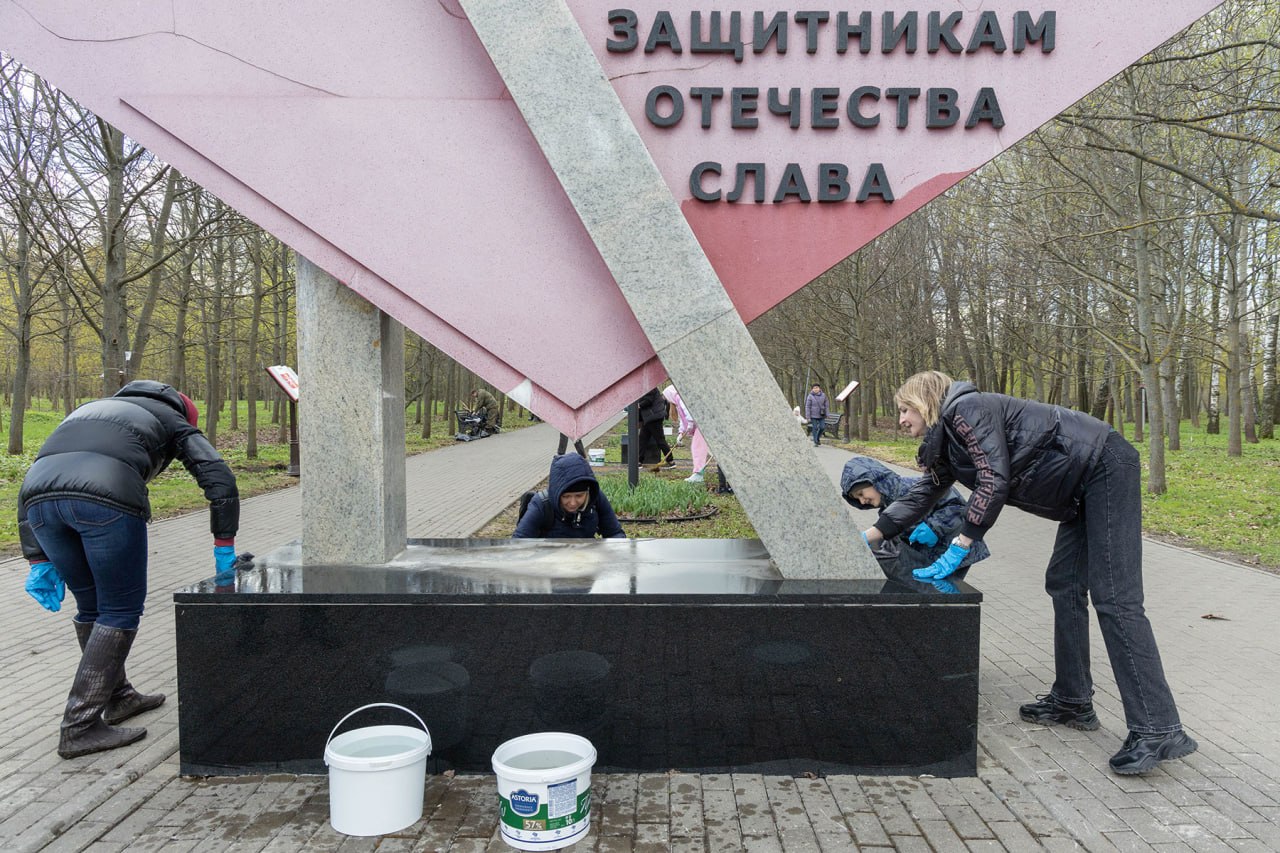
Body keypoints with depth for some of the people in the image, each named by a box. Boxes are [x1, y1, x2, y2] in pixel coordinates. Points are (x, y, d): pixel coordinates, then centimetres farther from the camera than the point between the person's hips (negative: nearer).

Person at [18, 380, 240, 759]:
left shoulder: (90, 410, 40)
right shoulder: (175, 422, 28)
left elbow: (36, 480, 29)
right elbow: (218, 477, 11)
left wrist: (39, 560, 25)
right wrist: (224, 547, 16)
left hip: (38, 498, 6)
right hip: (107, 496, -6)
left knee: (92, 605, 22)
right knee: (120, 610, 8)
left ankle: (118, 696, 36)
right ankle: (80, 727, 8)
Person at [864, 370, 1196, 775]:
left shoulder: (966, 409, -13)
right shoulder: (945, 444, 15)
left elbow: (994, 481, -20)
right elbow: (919, 497, 20)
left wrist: (958, 549, -18)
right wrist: (865, 538, 18)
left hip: (1107, 465, -10)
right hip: (1084, 488, 10)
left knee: (1113, 598, -14)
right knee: (1064, 586, 11)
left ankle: (1158, 731, -14)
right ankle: (1072, 701, 19)